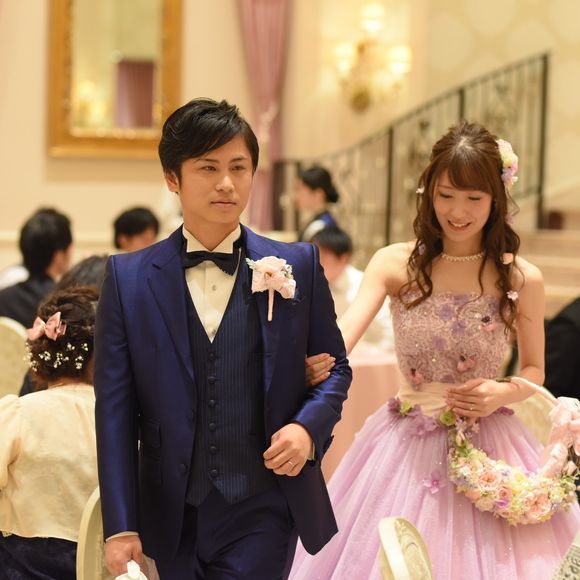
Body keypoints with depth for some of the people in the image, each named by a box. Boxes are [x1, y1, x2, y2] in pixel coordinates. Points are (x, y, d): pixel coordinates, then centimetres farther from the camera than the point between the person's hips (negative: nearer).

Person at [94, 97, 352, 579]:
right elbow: (115, 407, -1)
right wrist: (120, 528, -6)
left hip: (263, 514, -1)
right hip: (171, 518, 1)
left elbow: (336, 366, 11)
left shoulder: (298, 266, 2)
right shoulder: (128, 278, 1)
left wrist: (308, 427, -11)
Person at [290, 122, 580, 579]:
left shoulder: (522, 279, -3)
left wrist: (503, 392, -13)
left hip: (490, 448, 0)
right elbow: (344, 336, -19)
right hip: (407, 448, 0)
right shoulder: (395, 264, -4)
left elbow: (535, 371, 8)